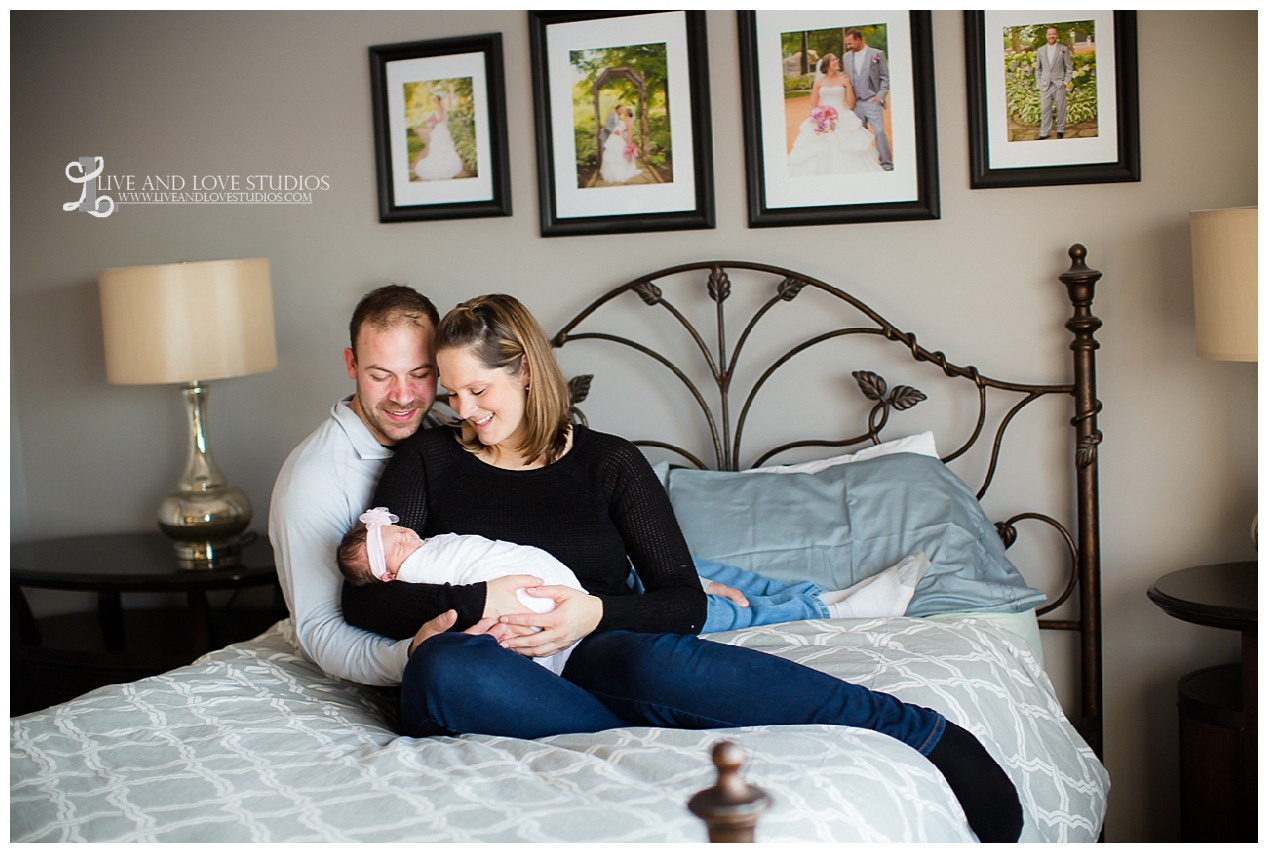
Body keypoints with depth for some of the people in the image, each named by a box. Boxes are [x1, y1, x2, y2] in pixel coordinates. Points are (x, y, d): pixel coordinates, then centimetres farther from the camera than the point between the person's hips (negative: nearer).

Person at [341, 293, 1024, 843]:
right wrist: (483, 600, -15)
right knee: (444, 666, -37)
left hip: (591, 662, 0)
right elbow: (363, 596, 1)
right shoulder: (429, 458, 12)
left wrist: (596, 613, -17)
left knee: (653, 661, -37)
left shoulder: (609, 463, 10)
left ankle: (928, 735, -34)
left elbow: (685, 603, 3)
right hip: (494, 683, 1)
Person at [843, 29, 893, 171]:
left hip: (872, 100, -4)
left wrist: (880, 96, -8)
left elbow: (885, 77, 3)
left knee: (879, 131, -12)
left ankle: (886, 163, -6)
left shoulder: (877, 54, 2)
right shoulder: (847, 57, 13)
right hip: (856, 102, 4)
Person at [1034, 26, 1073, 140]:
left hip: (1059, 85, -1)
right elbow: (1038, 69, 15)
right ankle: (1044, 132, 3)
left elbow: (1069, 67, 5)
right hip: (1045, 86, 1)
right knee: (1045, 109, -2)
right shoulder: (1040, 51, 10)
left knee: (1060, 109, 3)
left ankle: (1060, 130, 16)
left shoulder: (1064, 49, 4)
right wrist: (1038, 83, 4)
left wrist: (1066, 81, -4)